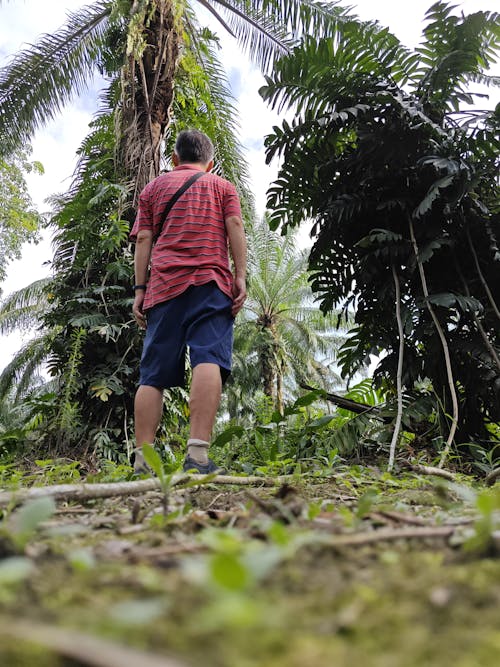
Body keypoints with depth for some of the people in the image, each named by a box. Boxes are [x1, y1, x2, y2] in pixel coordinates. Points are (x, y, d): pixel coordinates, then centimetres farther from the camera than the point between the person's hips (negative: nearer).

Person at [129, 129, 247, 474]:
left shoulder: (154, 187, 24)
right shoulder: (222, 186, 21)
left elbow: (144, 239, 12)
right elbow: (235, 226, 5)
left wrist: (140, 289, 8)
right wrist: (241, 276, -2)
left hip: (164, 284, 2)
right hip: (211, 281, -2)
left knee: (153, 374, 0)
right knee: (209, 361, -15)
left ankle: (142, 461, -5)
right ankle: (198, 453, -30)